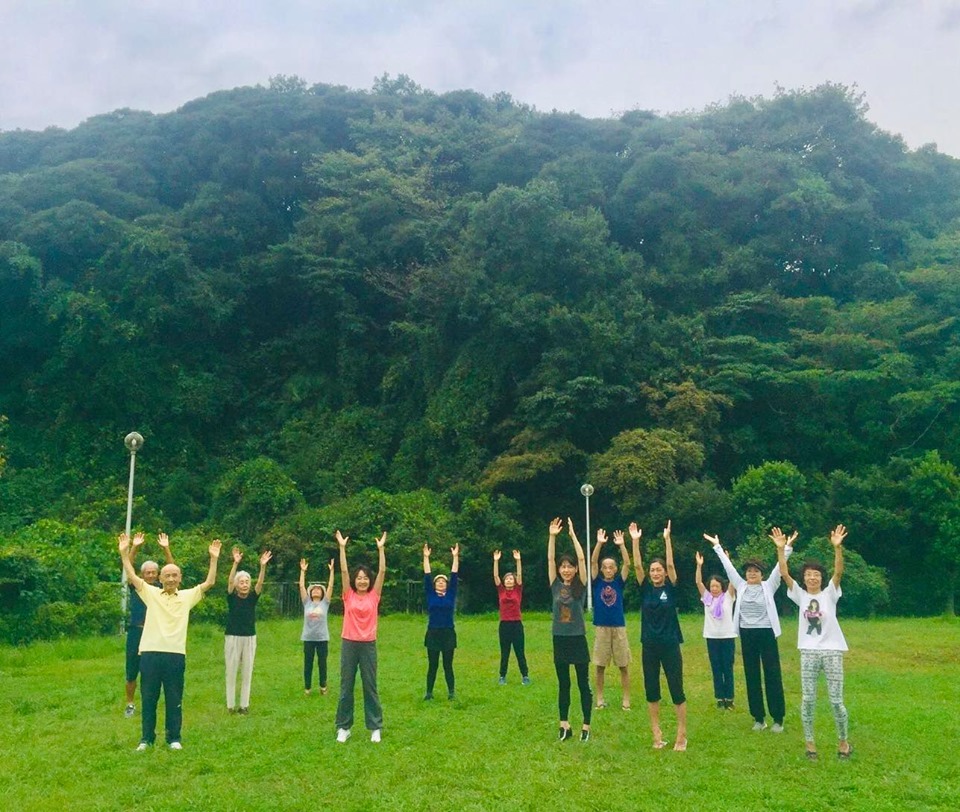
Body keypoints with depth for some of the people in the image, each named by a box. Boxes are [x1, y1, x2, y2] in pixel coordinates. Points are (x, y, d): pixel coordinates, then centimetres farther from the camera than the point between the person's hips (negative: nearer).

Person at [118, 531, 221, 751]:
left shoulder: (188, 596, 7)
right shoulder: (150, 593, 7)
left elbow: (209, 582, 1)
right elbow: (131, 576, 1)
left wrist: (214, 559, -7)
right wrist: (124, 553, -7)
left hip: (175, 654, 0)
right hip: (150, 653, 0)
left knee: (174, 700, 8)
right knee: (148, 699, 9)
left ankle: (174, 738, 19)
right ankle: (146, 738, 22)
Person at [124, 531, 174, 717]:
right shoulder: (136, 587, 3)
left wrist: (166, 549, -18)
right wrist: (134, 548, -21)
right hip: (136, 632, 0)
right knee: (132, 673, 7)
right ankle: (130, 704, 24)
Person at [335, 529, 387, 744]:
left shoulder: (374, 595, 2)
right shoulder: (348, 595, 1)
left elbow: (382, 571, -4)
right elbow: (344, 570, -6)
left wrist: (381, 548, -7)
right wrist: (342, 547, -11)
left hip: (368, 645, 0)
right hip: (349, 644, 0)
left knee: (370, 686, 6)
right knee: (346, 686, 7)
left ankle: (375, 727, 14)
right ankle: (343, 727, 18)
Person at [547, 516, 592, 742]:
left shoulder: (580, 586, -4)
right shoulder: (556, 585, 3)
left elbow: (582, 558, -12)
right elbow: (550, 559, -2)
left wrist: (573, 535, -13)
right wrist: (552, 536, -9)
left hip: (578, 639, -3)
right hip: (559, 639, 3)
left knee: (583, 684, 4)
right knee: (563, 684, 10)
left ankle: (586, 727, 11)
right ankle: (565, 725, 18)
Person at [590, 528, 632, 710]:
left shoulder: (619, 582, 4)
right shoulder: (597, 582, 2)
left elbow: (627, 564, -8)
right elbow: (592, 562, -10)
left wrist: (621, 545, -19)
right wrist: (599, 543, -21)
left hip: (619, 628, 0)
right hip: (601, 628, 0)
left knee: (624, 666, 5)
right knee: (600, 666, 6)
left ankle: (625, 699, 14)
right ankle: (600, 698, 17)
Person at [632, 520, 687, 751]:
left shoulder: (671, 589, -3)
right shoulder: (646, 589, 2)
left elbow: (671, 564, -14)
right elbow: (637, 566, -8)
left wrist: (667, 539, -21)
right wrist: (635, 541, -17)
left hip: (670, 646, -3)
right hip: (649, 647, 3)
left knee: (676, 690, 2)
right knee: (651, 691, 8)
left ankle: (682, 735, 11)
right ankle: (657, 734, 19)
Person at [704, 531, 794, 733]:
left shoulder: (769, 587, 0)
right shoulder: (740, 586, 5)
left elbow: (779, 567, -9)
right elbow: (728, 567, 6)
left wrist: (787, 548, -20)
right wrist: (717, 546, 5)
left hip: (767, 634, -3)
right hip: (747, 635, 3)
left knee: (773, 676, 0)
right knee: (752, 677, 8)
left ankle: (778, 718, 9)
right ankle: (758, 717, 17)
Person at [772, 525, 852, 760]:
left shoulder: (830, 593, -1)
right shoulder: (800, 595, 4)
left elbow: (839, 572, -17)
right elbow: (784, 574, -7)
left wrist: (837, 547, -31)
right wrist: (781, 549, -19)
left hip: (832, 651, -2)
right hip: (808, 652, 2)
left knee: (836, 701, 3)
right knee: (808, 699, 4)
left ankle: (843, 741, 24)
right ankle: (810, 742, 18)